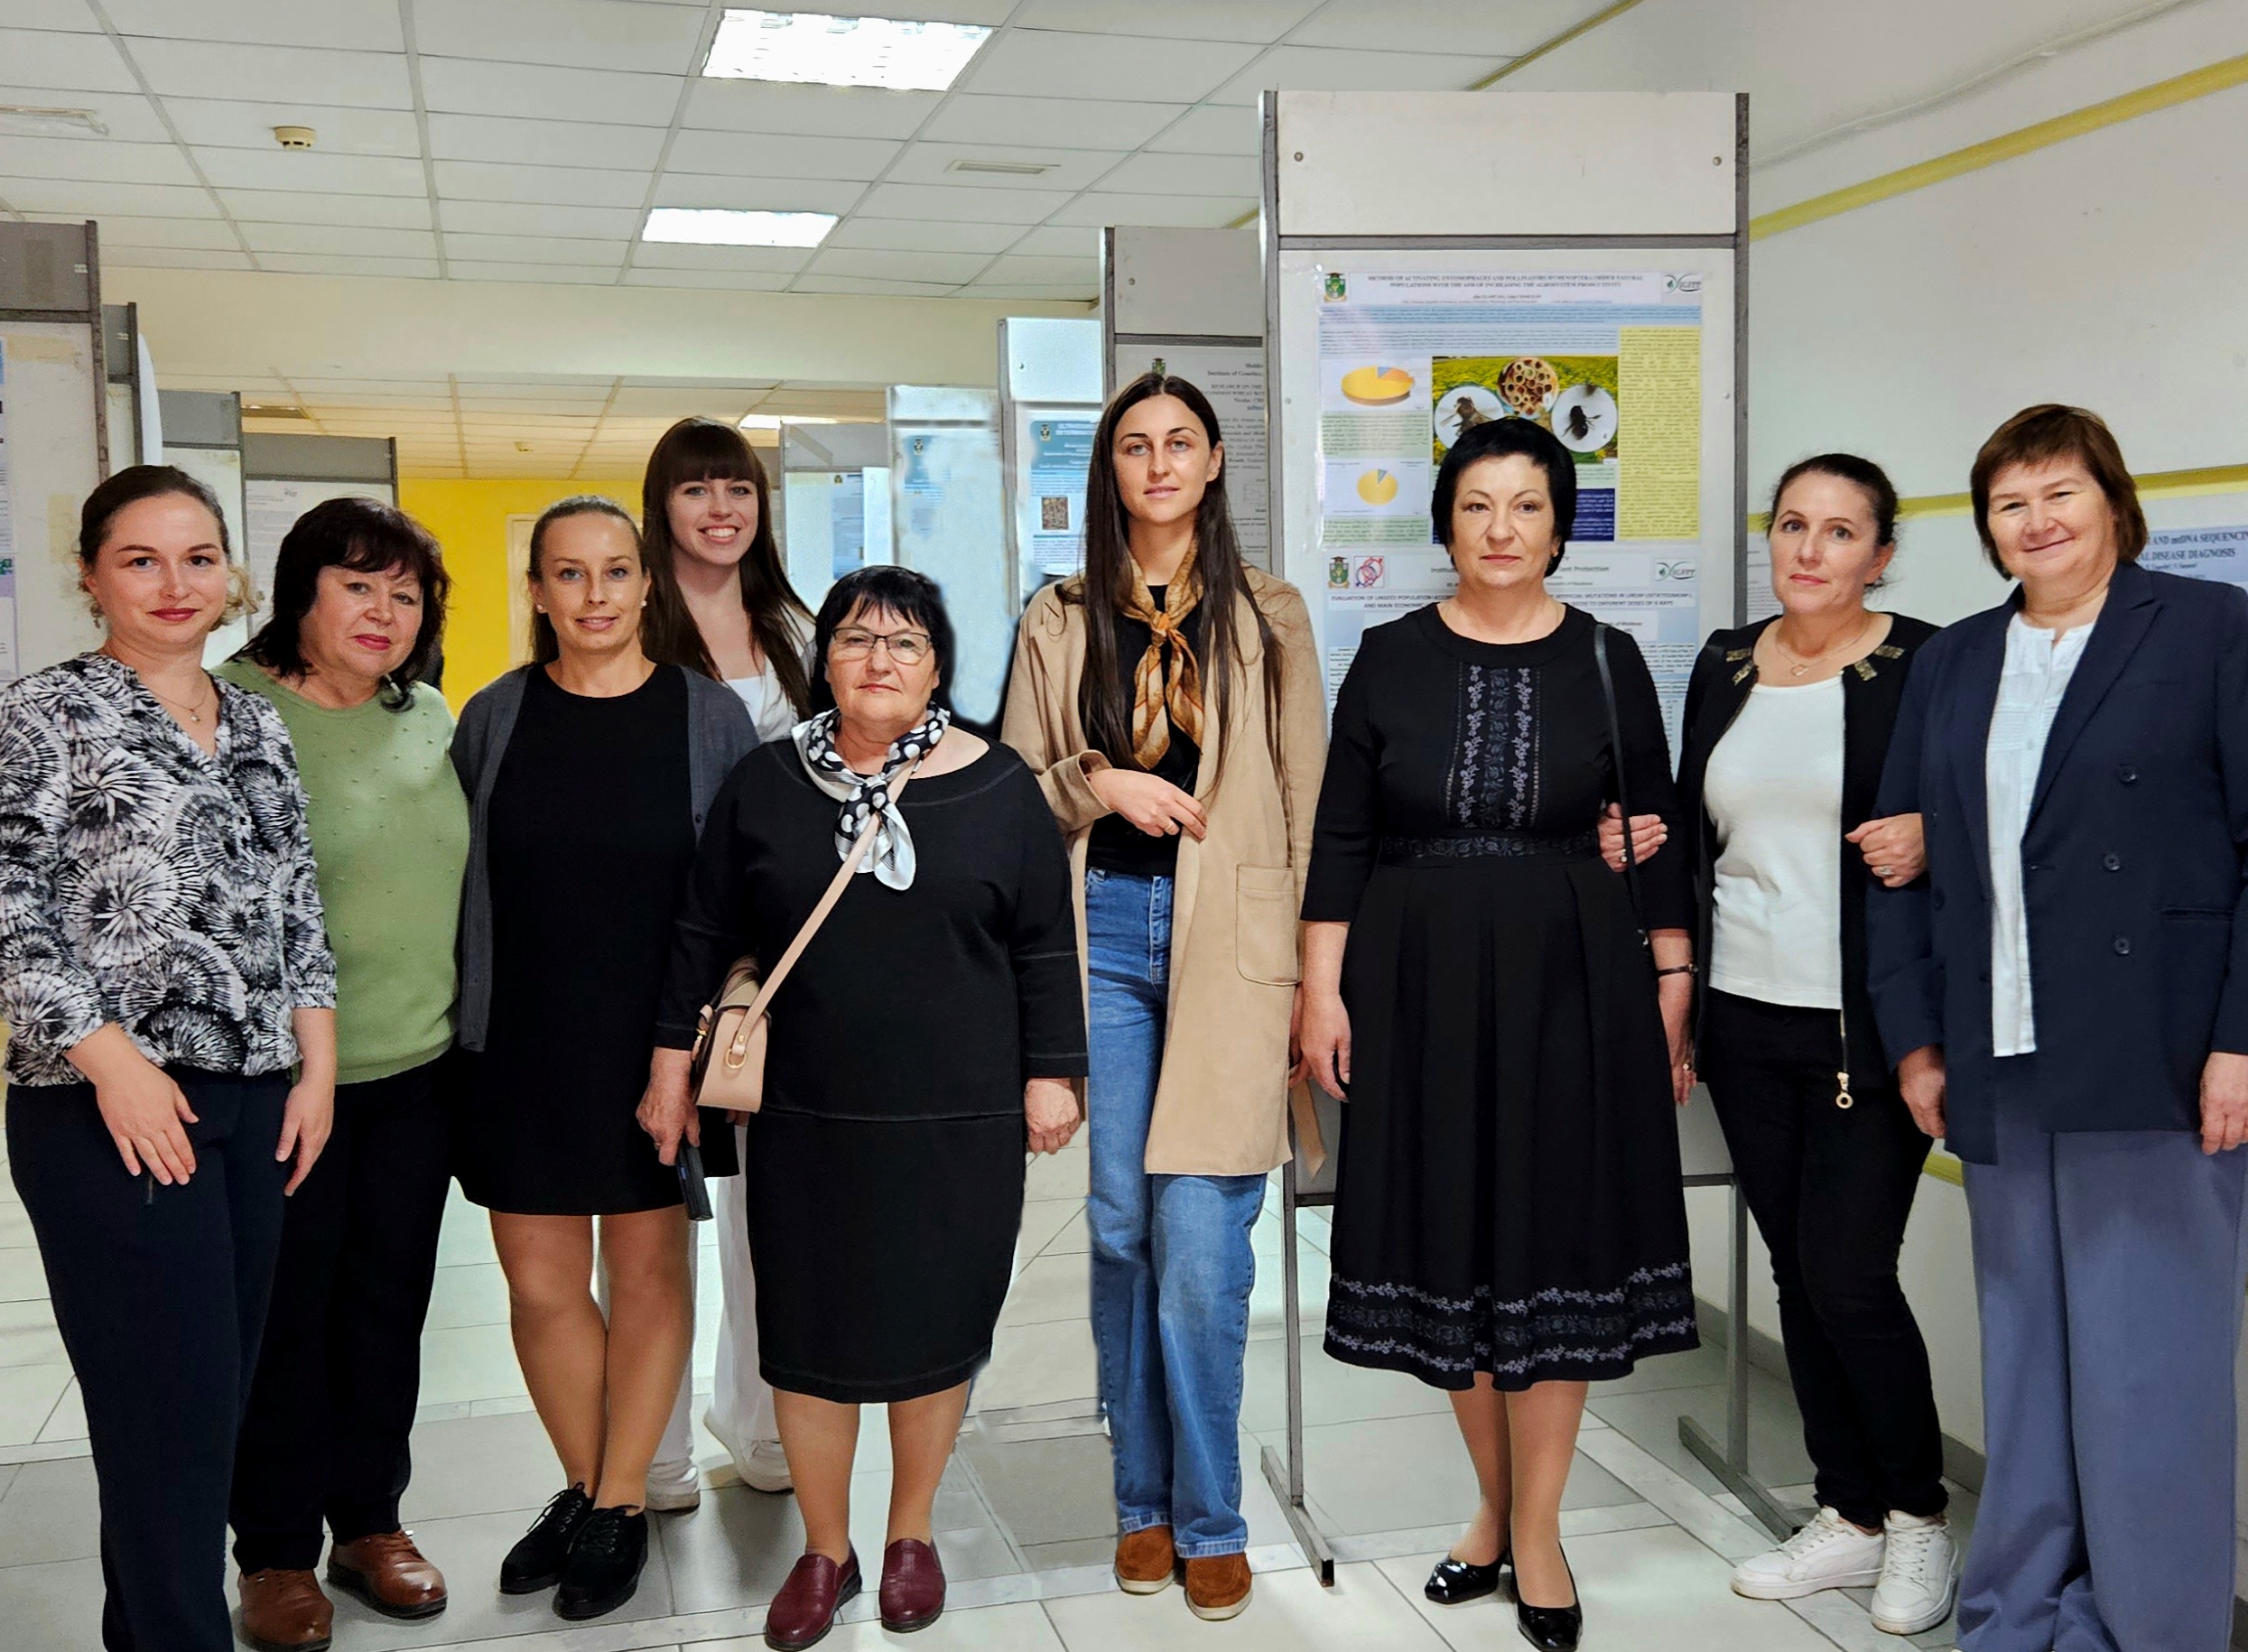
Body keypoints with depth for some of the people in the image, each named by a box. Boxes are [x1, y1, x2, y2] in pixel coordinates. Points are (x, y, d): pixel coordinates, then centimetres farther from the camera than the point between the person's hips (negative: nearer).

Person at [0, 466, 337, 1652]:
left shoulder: (258, 726, 14)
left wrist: (317, 1066, 8)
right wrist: (111, 1060, -16)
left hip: (255, 1101, 6)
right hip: (111, 1109, -6)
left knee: (217, 1399, 11)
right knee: (171, 1412, -3)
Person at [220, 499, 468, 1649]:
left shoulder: (428, 717, 8)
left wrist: (468, 1029, 17)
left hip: (417, 1064, 5)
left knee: (390, 1304, 14)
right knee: (285, 1312, 7)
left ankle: (369, 1520, 31)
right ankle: (276, 1553, 24)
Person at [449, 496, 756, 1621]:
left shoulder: (709, 715, -2)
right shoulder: (494, 719, 3)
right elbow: (460, 884, 7)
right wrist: (468, 1036, 4)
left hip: (653, 1048, -2)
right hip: (523, 1049, 2)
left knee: (646, 1271, 8)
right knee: (540, 1282, 7)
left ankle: (619, 1508, 25)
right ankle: (584, 1488, 29)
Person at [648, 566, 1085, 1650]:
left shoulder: (997, 787, -1)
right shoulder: (763, 784, 3)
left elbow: (1044, 948, 3)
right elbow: (705, 935, 9)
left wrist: (1051, 1072, 1)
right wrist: (672, 1061, 8)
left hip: (960, 1122, -1)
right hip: (808, 1120, 1)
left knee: (935, 1328, 9)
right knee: (808, 1334, 8)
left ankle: (911, 1535, 32)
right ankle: (823, 1553, 27)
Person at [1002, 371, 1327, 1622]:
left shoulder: (1267, 615, 7)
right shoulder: (1060, 620, 12)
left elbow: (1307, 797, 5)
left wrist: (1310, 967, 0)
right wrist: (1098, 781, -7)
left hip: (1227, 938, -2)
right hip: (1102, 927, 2)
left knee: (1201, 1240, -6)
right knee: (1121, 1227, 6)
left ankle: (1210, 1519, 10)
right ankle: (1146, 1502, 22)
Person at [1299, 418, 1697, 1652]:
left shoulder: (1606, 662, 2)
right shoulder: (1391, 659, 2)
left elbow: (1657, 841, 5)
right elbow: (1341, 837, 3)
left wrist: (1671, 989, 0)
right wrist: (1321, 989, -2)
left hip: (1573, 983, -1)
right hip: (1422, 984, 1)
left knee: (1556, 1238, 3)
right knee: (1450, 1238, 8)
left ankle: (1536, 1528, 17)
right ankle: (1496, 1503, 26)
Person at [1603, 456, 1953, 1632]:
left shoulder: (1925, 664, -5)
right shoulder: (1724, 664, 11)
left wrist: (1928, 841, -21)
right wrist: (1642, 845, 2)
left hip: (1869, 1026, -5)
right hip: (1746, 1020, 5)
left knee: (1850, 1275, -5)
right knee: (1797, 1270, 11)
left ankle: (1919, 1515, 20)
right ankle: (1851, 1517, 27)